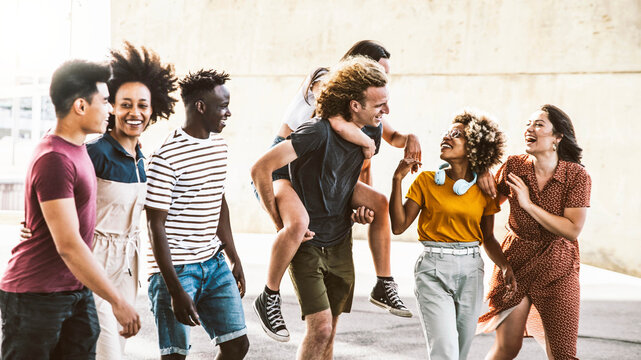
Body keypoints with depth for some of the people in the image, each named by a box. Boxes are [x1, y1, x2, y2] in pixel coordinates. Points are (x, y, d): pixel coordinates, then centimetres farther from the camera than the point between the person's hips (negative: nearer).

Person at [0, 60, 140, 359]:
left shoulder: (76, 148, 10)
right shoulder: (54, 160, -21)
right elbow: (68, 245, -25)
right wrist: (118, 302, -22)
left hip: (77, 291, 9)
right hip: (36, 297, -9)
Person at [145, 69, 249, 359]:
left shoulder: (219, 145, 9)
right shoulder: (167, 157, -16)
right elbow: (156, 227, -16)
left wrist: (234, 259, 22)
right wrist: (176, 291, -20)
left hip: (214, 263, 7)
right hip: (176, 269, -7)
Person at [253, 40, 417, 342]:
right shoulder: (323, 82, -18)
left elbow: (391, 135, 18)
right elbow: (339, 124, -37)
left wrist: (408, 139, -5)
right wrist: (368, 143, -20)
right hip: (283, 167, -9)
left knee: (380, 202, 5)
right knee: (298, 223, -36)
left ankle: (384, 286, 14)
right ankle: (269, 299, -16)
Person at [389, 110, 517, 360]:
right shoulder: (426, 181, 0)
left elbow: (488, 238, 13)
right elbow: (399, 226, -5)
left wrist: (505, 267, -4)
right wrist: (397, 179, -9)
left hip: (470, 271, 3)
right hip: (433, 270, -3)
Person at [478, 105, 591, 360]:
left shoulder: (576, 175, -11)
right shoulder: (514, 166, -4)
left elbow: (572, 230, -17)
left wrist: (528, 204, -19)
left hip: (557, 268, -1)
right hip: (515, 261, 1)